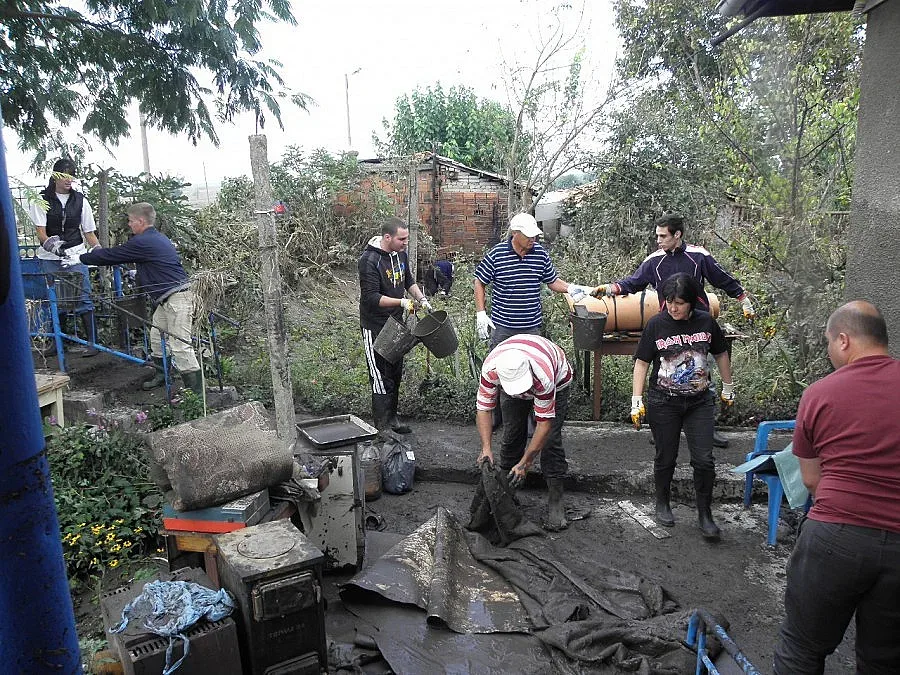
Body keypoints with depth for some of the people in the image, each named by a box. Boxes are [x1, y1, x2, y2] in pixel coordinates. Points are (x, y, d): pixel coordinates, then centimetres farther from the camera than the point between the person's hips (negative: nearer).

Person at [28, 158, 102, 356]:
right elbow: (40, 231, -6)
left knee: (83, 299, -5)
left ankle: (92, 342, -4)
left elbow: (89, 232, 10)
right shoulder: (42, 200, 2)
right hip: (50, 259, 0)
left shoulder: (80, 201, 7)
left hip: (76, 256, 0)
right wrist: (51, 244, -27)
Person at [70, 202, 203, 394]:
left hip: (177, 298, -11)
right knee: (156, 336, 20)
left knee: (179, 345, -12)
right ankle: (161, 375, 34)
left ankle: (197, 391, -10)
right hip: (167, 299, 11)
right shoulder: (158, 238, 18)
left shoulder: (142, 242, -13)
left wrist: (81, 258, 7)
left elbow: (110, 255, -5)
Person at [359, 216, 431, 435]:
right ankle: (382, 427, 9)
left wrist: (421, 299, 4)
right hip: (375, 328, -8)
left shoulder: (400, 253, 3)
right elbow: (372, 297, -25)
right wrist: (402, 302, -32)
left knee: (396, 373, 16)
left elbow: (409, 280, 18)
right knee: (381, 377, -2)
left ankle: (392, 419, 31)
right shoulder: (369, 260, -22)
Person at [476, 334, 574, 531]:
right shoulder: (490, 369, -37)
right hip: (509, 376, 3)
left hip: (557, 380, -3)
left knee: (550, 438, -14)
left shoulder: (543, 376, -45)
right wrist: (486, 448, -35)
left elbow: (544, 423, -37)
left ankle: (555, 501, -5)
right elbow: (483, 408, -25)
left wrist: (524, 464, -36)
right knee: (512, 434, -2)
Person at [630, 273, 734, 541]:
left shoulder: (706, 322, -3)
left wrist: (728, 388, 20)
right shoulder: (657, 324, -9)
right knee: (666, 458, 10)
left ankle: (705, 514, 15)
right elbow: (642, 362, -5)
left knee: (704, 460, -2)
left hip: (700, 401, 2)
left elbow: (721, 354, 13)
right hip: (663, 403, -1)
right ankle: (662, 504, 32)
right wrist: (636, 401, -8)